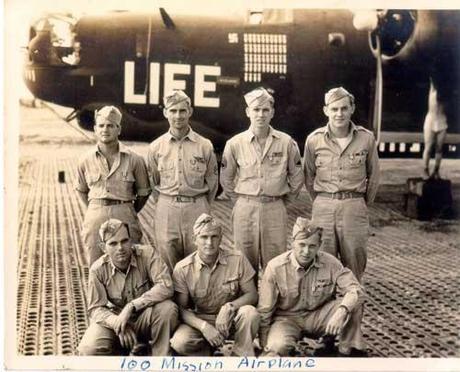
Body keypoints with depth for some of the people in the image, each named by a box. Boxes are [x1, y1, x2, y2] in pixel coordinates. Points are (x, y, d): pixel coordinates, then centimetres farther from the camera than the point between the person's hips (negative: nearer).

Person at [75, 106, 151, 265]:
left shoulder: (134, 160, -3)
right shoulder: (86, 160, 3)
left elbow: (143, 193, 7)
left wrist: (129, 213, 7)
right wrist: (96, 210, 11)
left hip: (124, 216, -2)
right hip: (95, 217, 2)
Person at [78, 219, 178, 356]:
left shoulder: (146, 254, -17)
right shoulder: (98, 270, -14)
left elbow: (166, 286, -28)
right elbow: (95, 308, -11)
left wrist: (131, 306, -32)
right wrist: (117, 323, -32)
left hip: (144, 319, 0)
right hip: (113, 320, 1)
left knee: (167, 308, -33)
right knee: (89, 350, -26)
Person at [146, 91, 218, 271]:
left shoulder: (205, 146, 1)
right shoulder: (156, 147, 3)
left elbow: (212, 182, 11)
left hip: (197, 208, -1)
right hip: (166, 210, 1)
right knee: (167, 265, 5)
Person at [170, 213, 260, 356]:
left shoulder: (237, 259, -12)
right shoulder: (182, 269, -13)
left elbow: (252, 295, -8)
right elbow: (181, 308, -9)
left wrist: (229, 307, -28)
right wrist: (204, 326, -27)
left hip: (231, 318, 0)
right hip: (200, 320, 0)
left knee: (249, 312, -33)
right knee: (179, 343, -30)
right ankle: (211, 350, 1)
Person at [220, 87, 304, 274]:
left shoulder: (286, 142, 0)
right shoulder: (235, 144, 0)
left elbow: (296, 176, 12)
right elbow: (225, 178, 13)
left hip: (275, 210, 0)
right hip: (245, 209, 0)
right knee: (245, 264, 7)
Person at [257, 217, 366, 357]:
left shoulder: (330, 263, -13)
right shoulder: (275, 267, -19)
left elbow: (356, 290, -17)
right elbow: (264, 310, -11)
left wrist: (341, 312, -37)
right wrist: (265, 347, -9)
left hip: (319, 316, 3)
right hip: (287, 318, -3)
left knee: (350, 308, -22)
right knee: (277, 347, -35)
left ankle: (348, 352, -3)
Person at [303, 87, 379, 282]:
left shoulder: (366, 138, -2)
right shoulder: (314, 140, -1)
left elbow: (373, 175, 10)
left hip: (354, 207, 0)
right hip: (322, 207, 0)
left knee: (355, 261, 5)